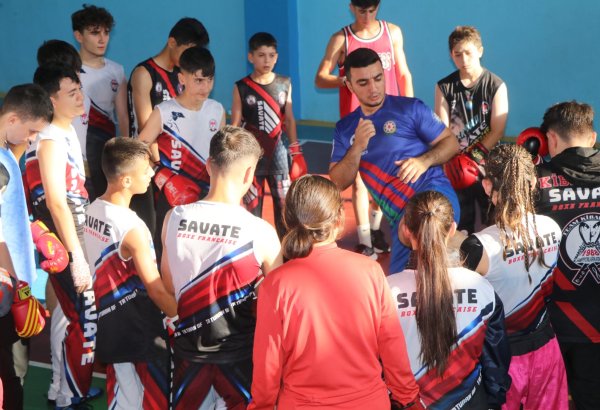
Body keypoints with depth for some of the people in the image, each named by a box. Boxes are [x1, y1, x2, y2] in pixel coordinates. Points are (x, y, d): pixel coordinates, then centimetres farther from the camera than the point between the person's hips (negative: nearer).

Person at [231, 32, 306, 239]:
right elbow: (235, 125, -4)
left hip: (277, 150, 2)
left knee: (283, 201, 6)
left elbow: (289, 120, 8)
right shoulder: (241, 87, -7)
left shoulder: (284, 84, 1)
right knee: (253, 203, 6)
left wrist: (296, 152, 7)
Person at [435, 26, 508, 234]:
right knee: (461, 224, 9)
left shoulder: (496, 86, -5)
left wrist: (472, 158, -16)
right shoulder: (444, 87, 1)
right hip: (456, 167, 2)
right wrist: (455, 162, -16)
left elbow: (497, 131, -9)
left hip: (487, 165, -2)